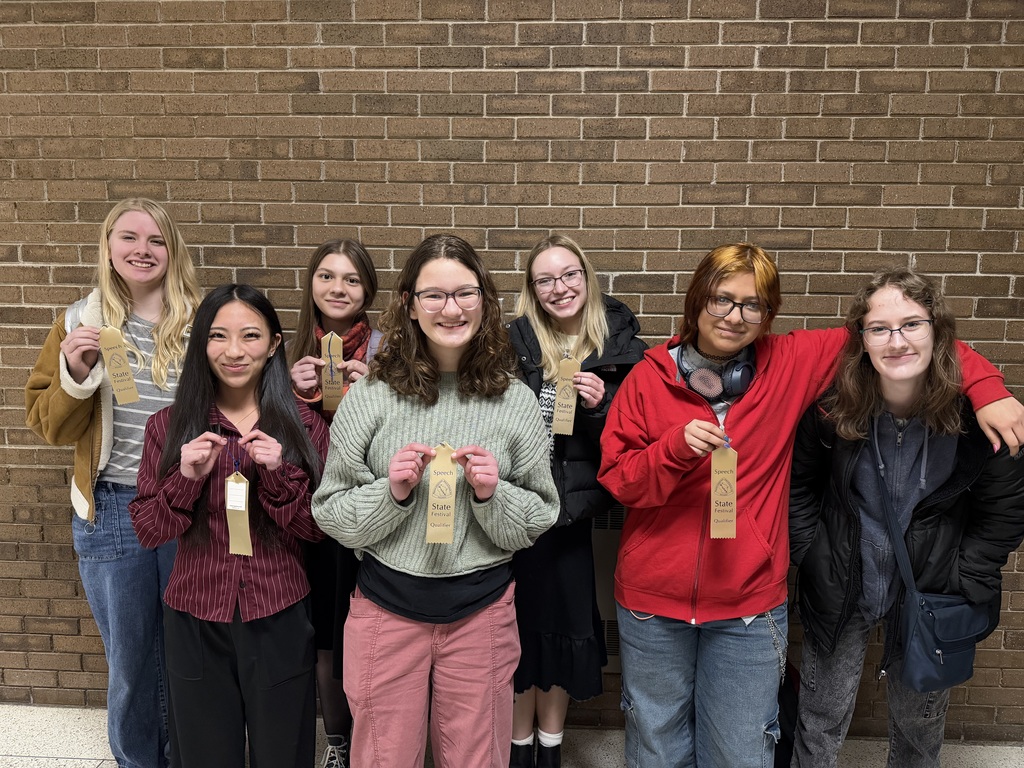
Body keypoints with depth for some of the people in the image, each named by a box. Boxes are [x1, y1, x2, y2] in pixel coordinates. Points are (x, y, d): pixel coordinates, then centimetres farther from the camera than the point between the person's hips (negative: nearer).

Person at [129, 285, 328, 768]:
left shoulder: (302, 426, -3)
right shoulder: (169, 427, -3)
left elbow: (317, 529, -4)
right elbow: (147, 531, -1)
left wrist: (278, 474, -20)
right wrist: (186, 478, -18)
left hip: (279, 619, 0)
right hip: (195, 620, 1)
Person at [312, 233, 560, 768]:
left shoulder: (515, 400, -4)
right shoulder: (371, 395, -7)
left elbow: (539, 520, 1)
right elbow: (330, 514, -2)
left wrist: (493, 494, -17)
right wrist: (392, 493, -19)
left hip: (482, 609, 1)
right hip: (386, 607, 0)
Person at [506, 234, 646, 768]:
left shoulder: (622, 349, -2)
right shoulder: (513, 343, -5)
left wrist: (600, 406, -15)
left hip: (572, 509, 1)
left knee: (564, 621, 12)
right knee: (519, 624, 9)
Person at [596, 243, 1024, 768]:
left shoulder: (790, 365, -3)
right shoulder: (649, 378, -5)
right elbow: (616, 478, -6)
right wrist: (675, 447, -22)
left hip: (749, 607, 0)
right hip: (653, 604, 0)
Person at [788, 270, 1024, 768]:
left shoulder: (973, 411, -16)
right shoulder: (830, 408, -17)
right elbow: (797, 488, -2)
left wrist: (965, 583, -7)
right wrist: (813, 559, -6)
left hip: (931, 594, 1)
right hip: (840, 590, 0)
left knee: (919, 725, 21)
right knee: (821, 721, 13)